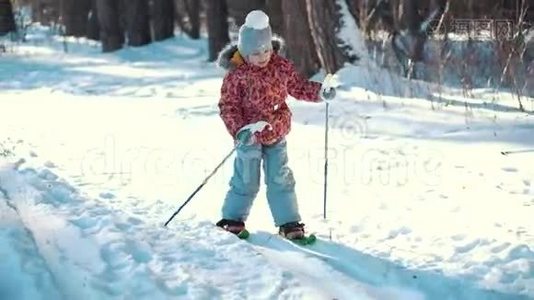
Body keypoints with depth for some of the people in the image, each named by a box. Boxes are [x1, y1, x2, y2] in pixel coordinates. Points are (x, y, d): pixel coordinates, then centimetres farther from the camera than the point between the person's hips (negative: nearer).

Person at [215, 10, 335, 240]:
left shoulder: (281, 67, -3)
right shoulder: (236, 74, -15)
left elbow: (298, 87, 10)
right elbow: (227, 106, -13)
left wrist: (319, 92, -5)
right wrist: (239, 129, -26)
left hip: (277, 134, 3)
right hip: (249, 136, -3)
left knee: (281, 180, 7)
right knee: (246, 181, 2)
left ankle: (289, 223, 13)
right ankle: (232, 220, 17)